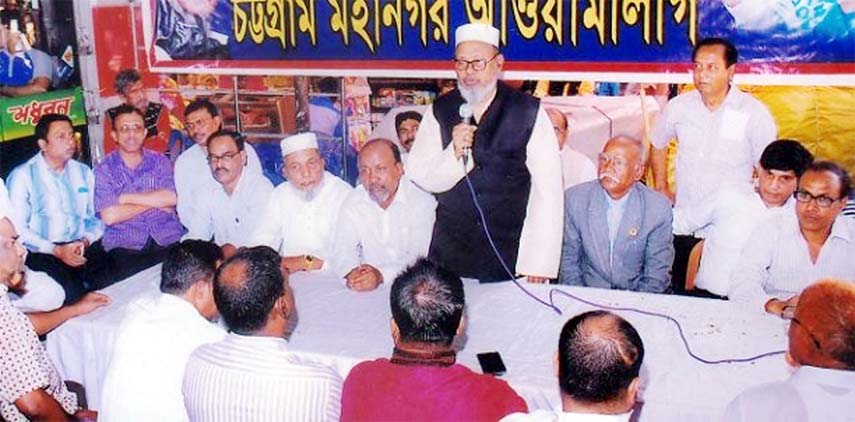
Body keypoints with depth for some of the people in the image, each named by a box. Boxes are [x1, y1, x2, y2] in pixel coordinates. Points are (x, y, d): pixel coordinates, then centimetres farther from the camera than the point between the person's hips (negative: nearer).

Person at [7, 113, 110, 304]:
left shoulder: (84, 172, 15)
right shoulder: (22, 176, 0)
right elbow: (17, 228, -6)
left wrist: (85, 241, -7)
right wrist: (56, 250, -15)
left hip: (82, 248, 4)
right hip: (42, 252, -4)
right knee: (72, 293, -30)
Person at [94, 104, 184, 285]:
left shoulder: (160, 161, 12)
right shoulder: (104, 170, 6)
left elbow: (171, 198, -6)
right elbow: (109, 216, -8)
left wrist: (126, 198, -4)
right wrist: (154, 201, -1)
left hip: (169, 242, 2)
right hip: (125, 248, -2)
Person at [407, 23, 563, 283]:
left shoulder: (529, 112, -7)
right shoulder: (439, 112, 3)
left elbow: (547, 191, -9)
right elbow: (419, 178, 0)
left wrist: (538, 265, -13)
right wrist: (454, 153, -19)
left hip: (512, 258, -2)